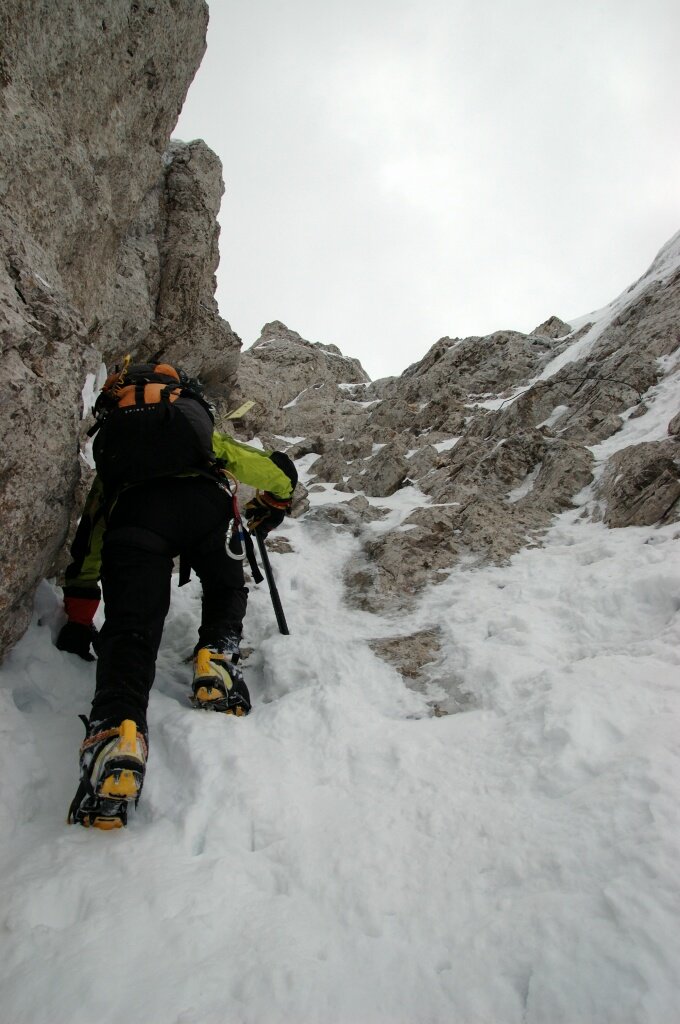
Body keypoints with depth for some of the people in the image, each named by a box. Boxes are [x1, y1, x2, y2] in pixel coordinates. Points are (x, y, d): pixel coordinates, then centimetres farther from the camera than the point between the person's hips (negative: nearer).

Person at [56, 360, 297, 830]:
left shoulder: (111, 450, 42)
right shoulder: (209, 440, 40)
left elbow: (87, 541, 39)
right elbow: (281, 474, 35)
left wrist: (78, 620, 44)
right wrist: (264, 518, 57)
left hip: (132, 507, 0)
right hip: (204, 498, 0)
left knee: (129, 631, -6)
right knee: (226, 588, 26)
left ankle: (118, 730, -30)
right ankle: (217, 659, 3)